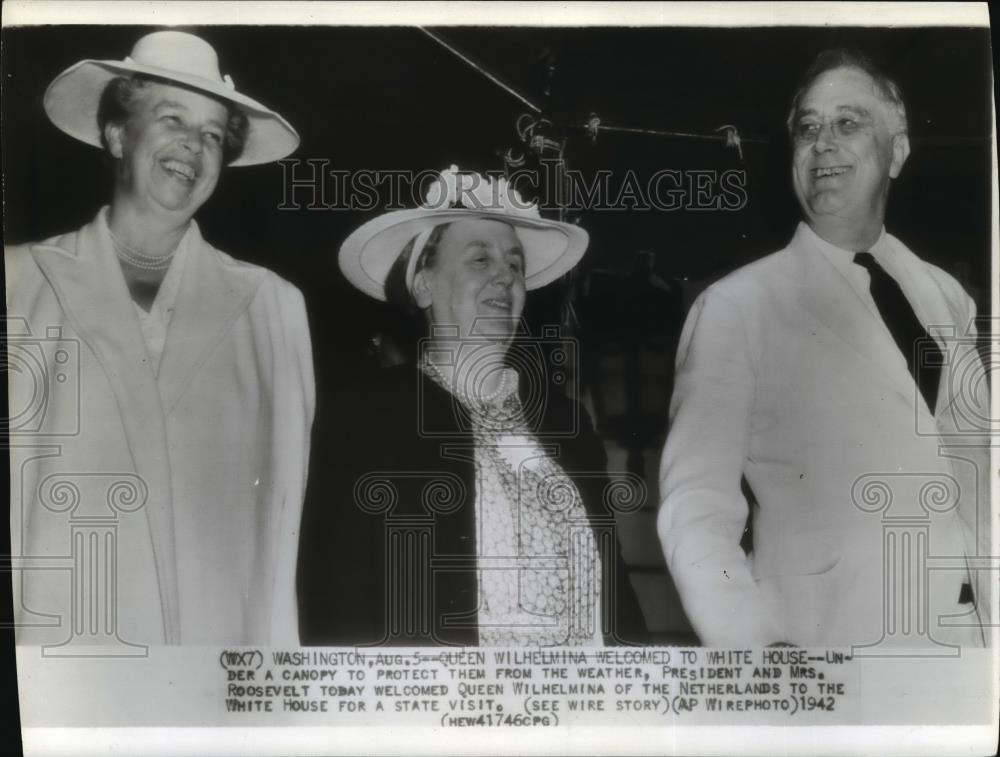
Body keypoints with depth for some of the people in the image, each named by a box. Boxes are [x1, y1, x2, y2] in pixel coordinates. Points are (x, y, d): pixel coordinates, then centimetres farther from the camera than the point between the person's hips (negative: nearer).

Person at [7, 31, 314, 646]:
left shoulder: (272, 308, 4)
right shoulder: (20, 283, 4)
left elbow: (283, 518, 5)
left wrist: (276, 639, -1)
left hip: (224, 632, 1)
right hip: (52, 638, 0)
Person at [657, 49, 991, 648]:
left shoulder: (948, 298, 6)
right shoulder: (736, 307, -9)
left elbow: (976, 478, 12)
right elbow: (698, 506, -15)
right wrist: (750, 638, -28)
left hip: (973, 627, 5)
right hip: (831, 628, -4)